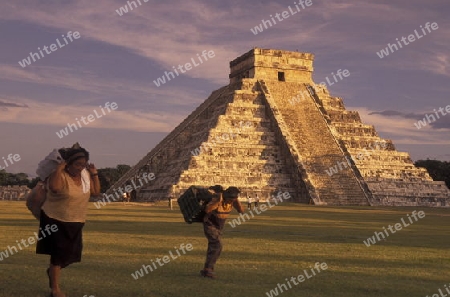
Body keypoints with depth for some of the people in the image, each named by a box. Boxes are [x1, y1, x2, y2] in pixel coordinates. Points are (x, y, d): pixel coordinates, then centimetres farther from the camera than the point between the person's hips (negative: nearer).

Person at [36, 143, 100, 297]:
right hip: (55, 220, -7)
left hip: (75, 222, 7)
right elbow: (54, 187, -46)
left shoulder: (85, 174, -1)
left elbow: (96, 192, 5)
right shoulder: (60, 176, -23)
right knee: (59, 252, -3)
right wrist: (60, 167, -37)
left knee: (70, 252, 18)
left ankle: (52, 270, 48)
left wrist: (94, 174, -4)